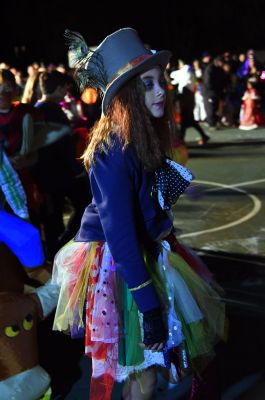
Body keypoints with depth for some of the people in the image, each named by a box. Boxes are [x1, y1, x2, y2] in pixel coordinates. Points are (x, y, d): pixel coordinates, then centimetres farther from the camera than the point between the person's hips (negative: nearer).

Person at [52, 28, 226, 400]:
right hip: (116, 265, -9)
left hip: (148, 252, 9)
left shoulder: (148, 135, 1)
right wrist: (149, 306, -25)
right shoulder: (114, 152, -26)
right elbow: (119, 234, -26)